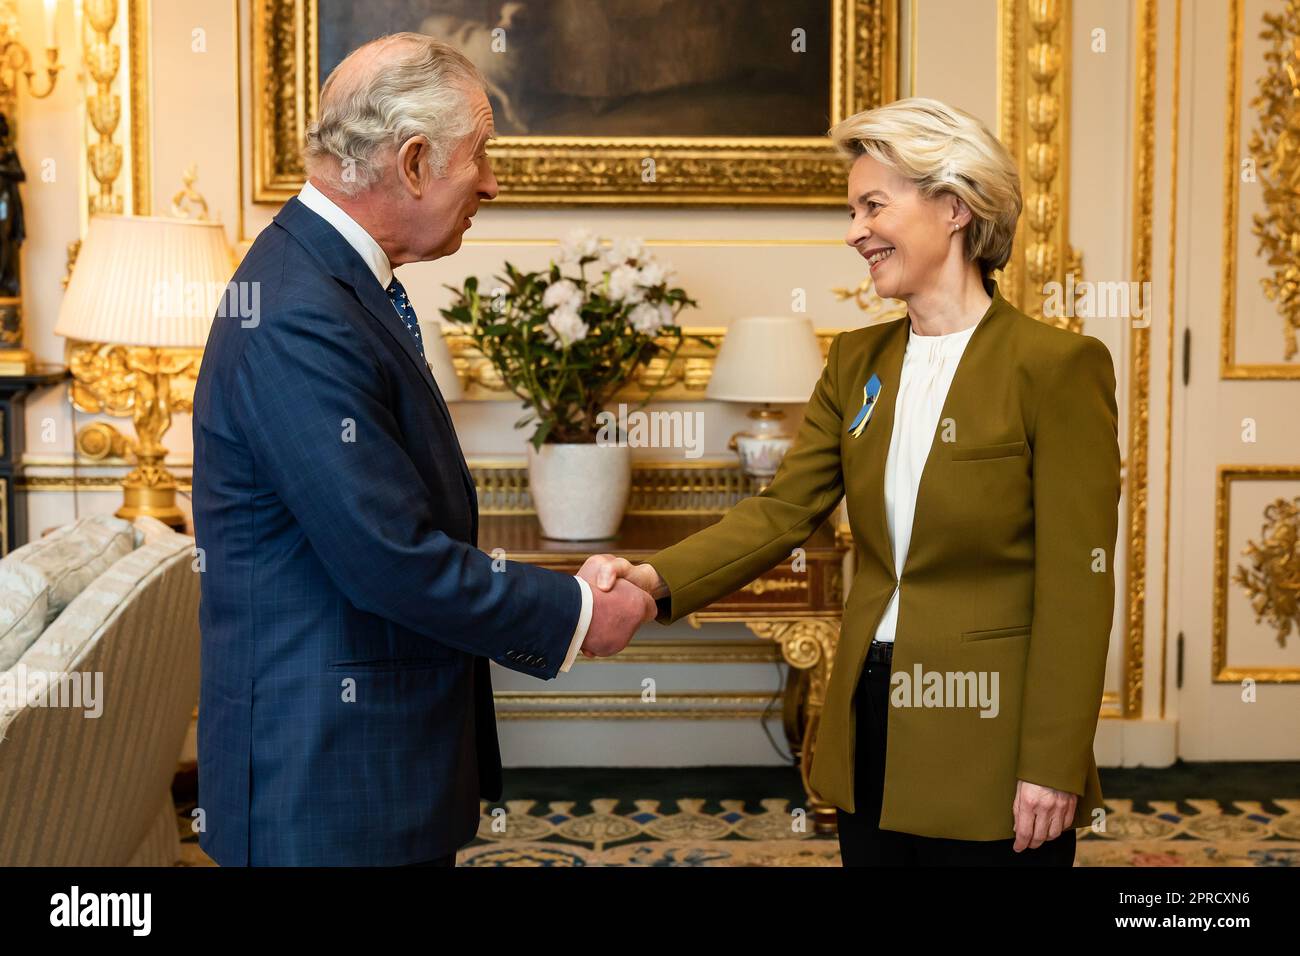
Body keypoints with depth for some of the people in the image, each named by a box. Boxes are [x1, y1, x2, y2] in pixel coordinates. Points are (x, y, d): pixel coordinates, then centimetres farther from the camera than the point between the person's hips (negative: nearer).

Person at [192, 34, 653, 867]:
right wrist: (576, 615, -12)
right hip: (330, 776, -9)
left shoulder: (340, 278, 8)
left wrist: (554, 601, 9)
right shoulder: (299, 322, -23)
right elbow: (393, 561, -24)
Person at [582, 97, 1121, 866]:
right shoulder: (857, 362, 8)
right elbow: (784, 510, 0)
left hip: (990, 746, -5)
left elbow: (1076, 586, -13)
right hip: (872, 735, 6)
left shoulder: (1057, 365, -12)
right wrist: (659, 580, -16)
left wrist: (1054, 768, -14)